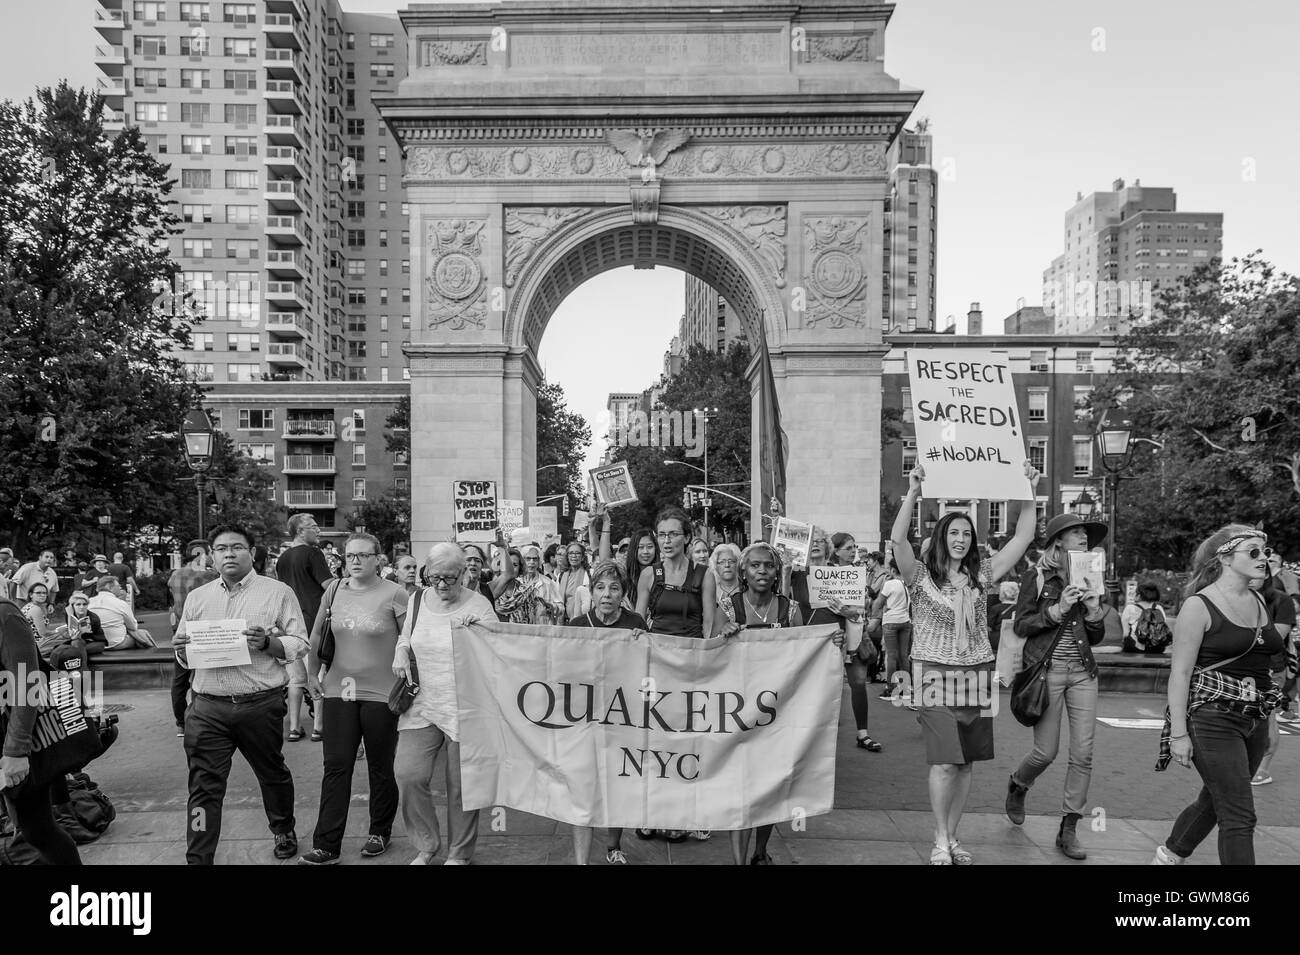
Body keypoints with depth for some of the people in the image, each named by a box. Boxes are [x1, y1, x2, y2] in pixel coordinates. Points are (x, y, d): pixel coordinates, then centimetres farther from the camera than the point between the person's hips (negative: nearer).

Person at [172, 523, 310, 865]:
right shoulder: (197, 597, 12)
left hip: (261, 705, -2)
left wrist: (267, 643, -21)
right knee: (204, 786, 1)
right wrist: (182, 650, -6)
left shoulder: (277, 593, 0)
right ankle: (198, 858, 11)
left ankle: (284, 830, 39)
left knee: (272, 774, 16)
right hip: (207, 707, 2)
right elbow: (184, 659, 17)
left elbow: (299, 645, -4)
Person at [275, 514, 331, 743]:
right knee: (319, 676, 2)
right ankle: (318, 727, 4)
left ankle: (294, 728, 13)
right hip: (314, 620, -6)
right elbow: (330, 586, -16)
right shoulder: (312, 553, -10)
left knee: (296, 677, 11)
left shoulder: (282, 558, 13)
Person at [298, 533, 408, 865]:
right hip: (338, 691, 3)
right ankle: (326, 846, 11)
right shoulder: (334, 591, 4)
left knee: (380, 768, 11)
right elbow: (316, 637, 15)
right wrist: (313, 675, 14)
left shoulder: (394, 594, -9)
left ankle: (380, 832, 30)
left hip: (381, 694, -3)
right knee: (336, 768, 4)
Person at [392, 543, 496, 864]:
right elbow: (405, 637, 22)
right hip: (421, 705, 4)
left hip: (464, 709, -3)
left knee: (461, 784, 6)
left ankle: (459, 853, 29)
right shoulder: (417, 600, 5)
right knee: (409, 775, -5)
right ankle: (427, 844, 20)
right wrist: (400, 653, 0)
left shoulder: (478, 604, -8)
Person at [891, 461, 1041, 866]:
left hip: (977, 677, 4)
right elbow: (898, 540, -21)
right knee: (945, 763, -9)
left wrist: (1028, 493, -1)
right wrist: (913, 493, -28)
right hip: (936, 677, -4)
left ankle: (951, 836, 23)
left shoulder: (981, 575, 9)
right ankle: (941, 842, 8)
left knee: (966, 764, 8)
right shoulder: (921, 576, -3)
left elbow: (1023, 537, 7)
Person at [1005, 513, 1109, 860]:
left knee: (1083, 754, 0)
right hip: (1046, 670, -4)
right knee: (1046, 752, -1)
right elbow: (1020, 626, -6)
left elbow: (1096, 638, 14)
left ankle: (1068, 830, 13)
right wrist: (1057, 609, -16)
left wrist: (1093, 610, -5)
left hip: (1083, 671, 4)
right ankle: (1017, 785, 33)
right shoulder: (1036, 578, -3)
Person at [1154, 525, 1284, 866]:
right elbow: (1180, 673, -12)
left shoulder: (1259, 602, 10)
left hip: (1255, 721, 7)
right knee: (1239, 816, -7)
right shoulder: (1199, 606, -11)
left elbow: (1258, 661, 18)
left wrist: (1265, 719, 16)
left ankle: (1168, 856, 37)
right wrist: (1178, 732, -15)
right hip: (1213, 719, -7)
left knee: (1214, 802, 17)